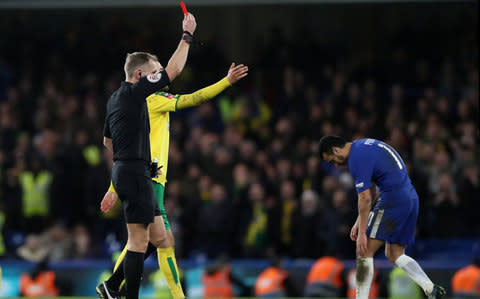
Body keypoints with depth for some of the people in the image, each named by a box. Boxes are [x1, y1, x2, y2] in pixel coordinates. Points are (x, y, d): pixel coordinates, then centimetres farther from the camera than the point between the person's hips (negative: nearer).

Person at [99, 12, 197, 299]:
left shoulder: (117, 98, 18)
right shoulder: (133, 92, -11)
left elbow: (108, 140, 28)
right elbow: (173, 71, -14)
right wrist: (187, 36, -5)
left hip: (124, 170, 10)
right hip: (135, 173, -10)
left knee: (159, 237, 11)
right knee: (139, 240, -9)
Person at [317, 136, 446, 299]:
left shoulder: (357, 159, -12)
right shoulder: (365, 145, 19)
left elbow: (365, 198, -15)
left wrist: (362, 232, -11)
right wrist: (359, 221, 22)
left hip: (393, 200, -10)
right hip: (411, 198, 10)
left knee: (364, 251, -5)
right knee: (394, 254, 13)